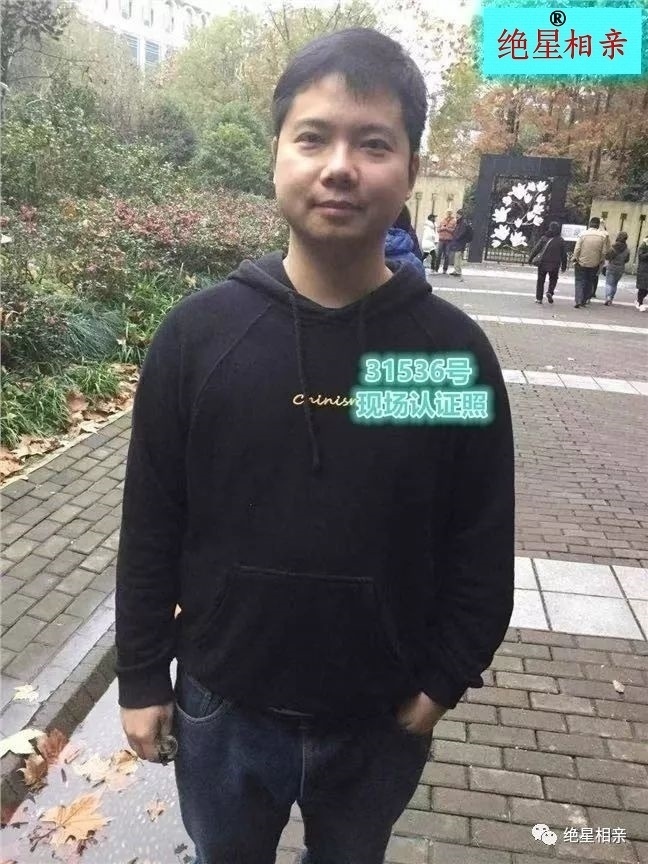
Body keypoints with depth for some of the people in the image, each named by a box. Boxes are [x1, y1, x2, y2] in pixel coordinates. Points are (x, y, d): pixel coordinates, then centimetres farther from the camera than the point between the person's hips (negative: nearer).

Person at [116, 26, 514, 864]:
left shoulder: (456, 349, -12)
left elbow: (482, 543, -4)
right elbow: (150, 525, -5)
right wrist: (142, 675, -1)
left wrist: (443, 679, -3)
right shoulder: (197, 331, -13)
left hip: (381, 719, 0)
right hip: (222, 708, 1)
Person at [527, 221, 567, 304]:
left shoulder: (544, 238, -2)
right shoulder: (561, 240, 0)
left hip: (542, 263, 0)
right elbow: (564, 254, 4)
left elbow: (536, 249, -2)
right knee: (553, 279, 18)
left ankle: (539, 298, 8)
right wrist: (564, 266, 12)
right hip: (554, 265, 0)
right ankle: (550, 292, -7)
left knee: (540, 280, 9)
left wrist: (530, 258, 7)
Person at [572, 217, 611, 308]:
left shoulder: (583, 234, -9)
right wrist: (601, 261, 12)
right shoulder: (603, 236, -5)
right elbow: (604, 252, -2)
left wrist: (575, 259, 2)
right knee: (589, 283, 15)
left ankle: (578, 301, -9)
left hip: (581, 263, -1)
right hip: (594, 264, 1)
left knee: (579, 282, 4)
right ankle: (584, 301, 17)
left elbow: (577, 248, -10)